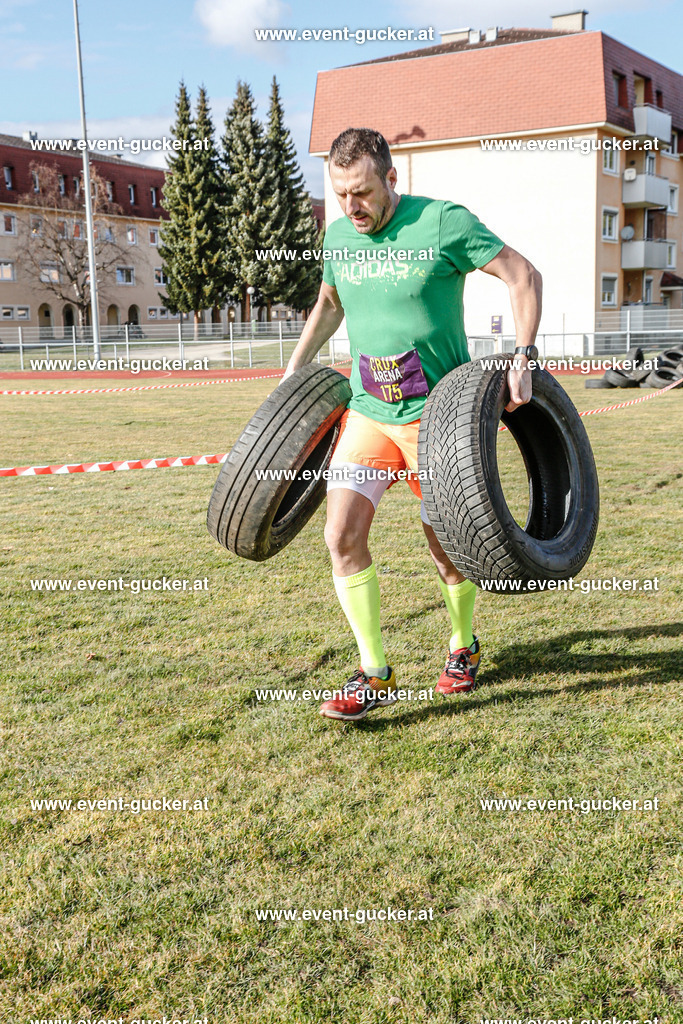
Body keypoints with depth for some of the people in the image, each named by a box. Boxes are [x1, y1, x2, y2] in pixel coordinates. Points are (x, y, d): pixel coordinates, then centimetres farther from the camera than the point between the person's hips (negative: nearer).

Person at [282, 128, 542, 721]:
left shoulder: (443, 223, -11)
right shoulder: (337, 237, 6)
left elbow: (524, 275, -7)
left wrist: (522, 357, -17)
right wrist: (295, 369, 21)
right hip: (367, 412, 5)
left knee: (448, 549, 6)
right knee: (342, 536, -10)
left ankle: (463, 649, 34)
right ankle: (375, 674, 3)